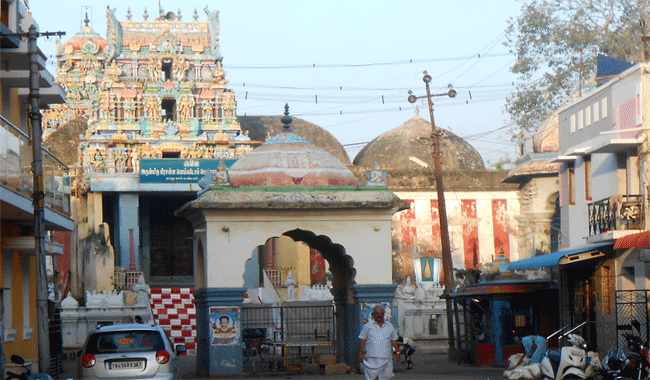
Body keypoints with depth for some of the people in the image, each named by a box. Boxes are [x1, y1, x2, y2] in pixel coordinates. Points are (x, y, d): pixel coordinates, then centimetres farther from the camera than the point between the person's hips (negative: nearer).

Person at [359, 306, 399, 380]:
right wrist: (361, 353, 0)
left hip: (386, 358, 2)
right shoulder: (368, 326, 6)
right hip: (371, 358, -2)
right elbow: (363, 340, 6)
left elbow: (394, 340, 18)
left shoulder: (389, 326, 14)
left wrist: (397, 352, 13)